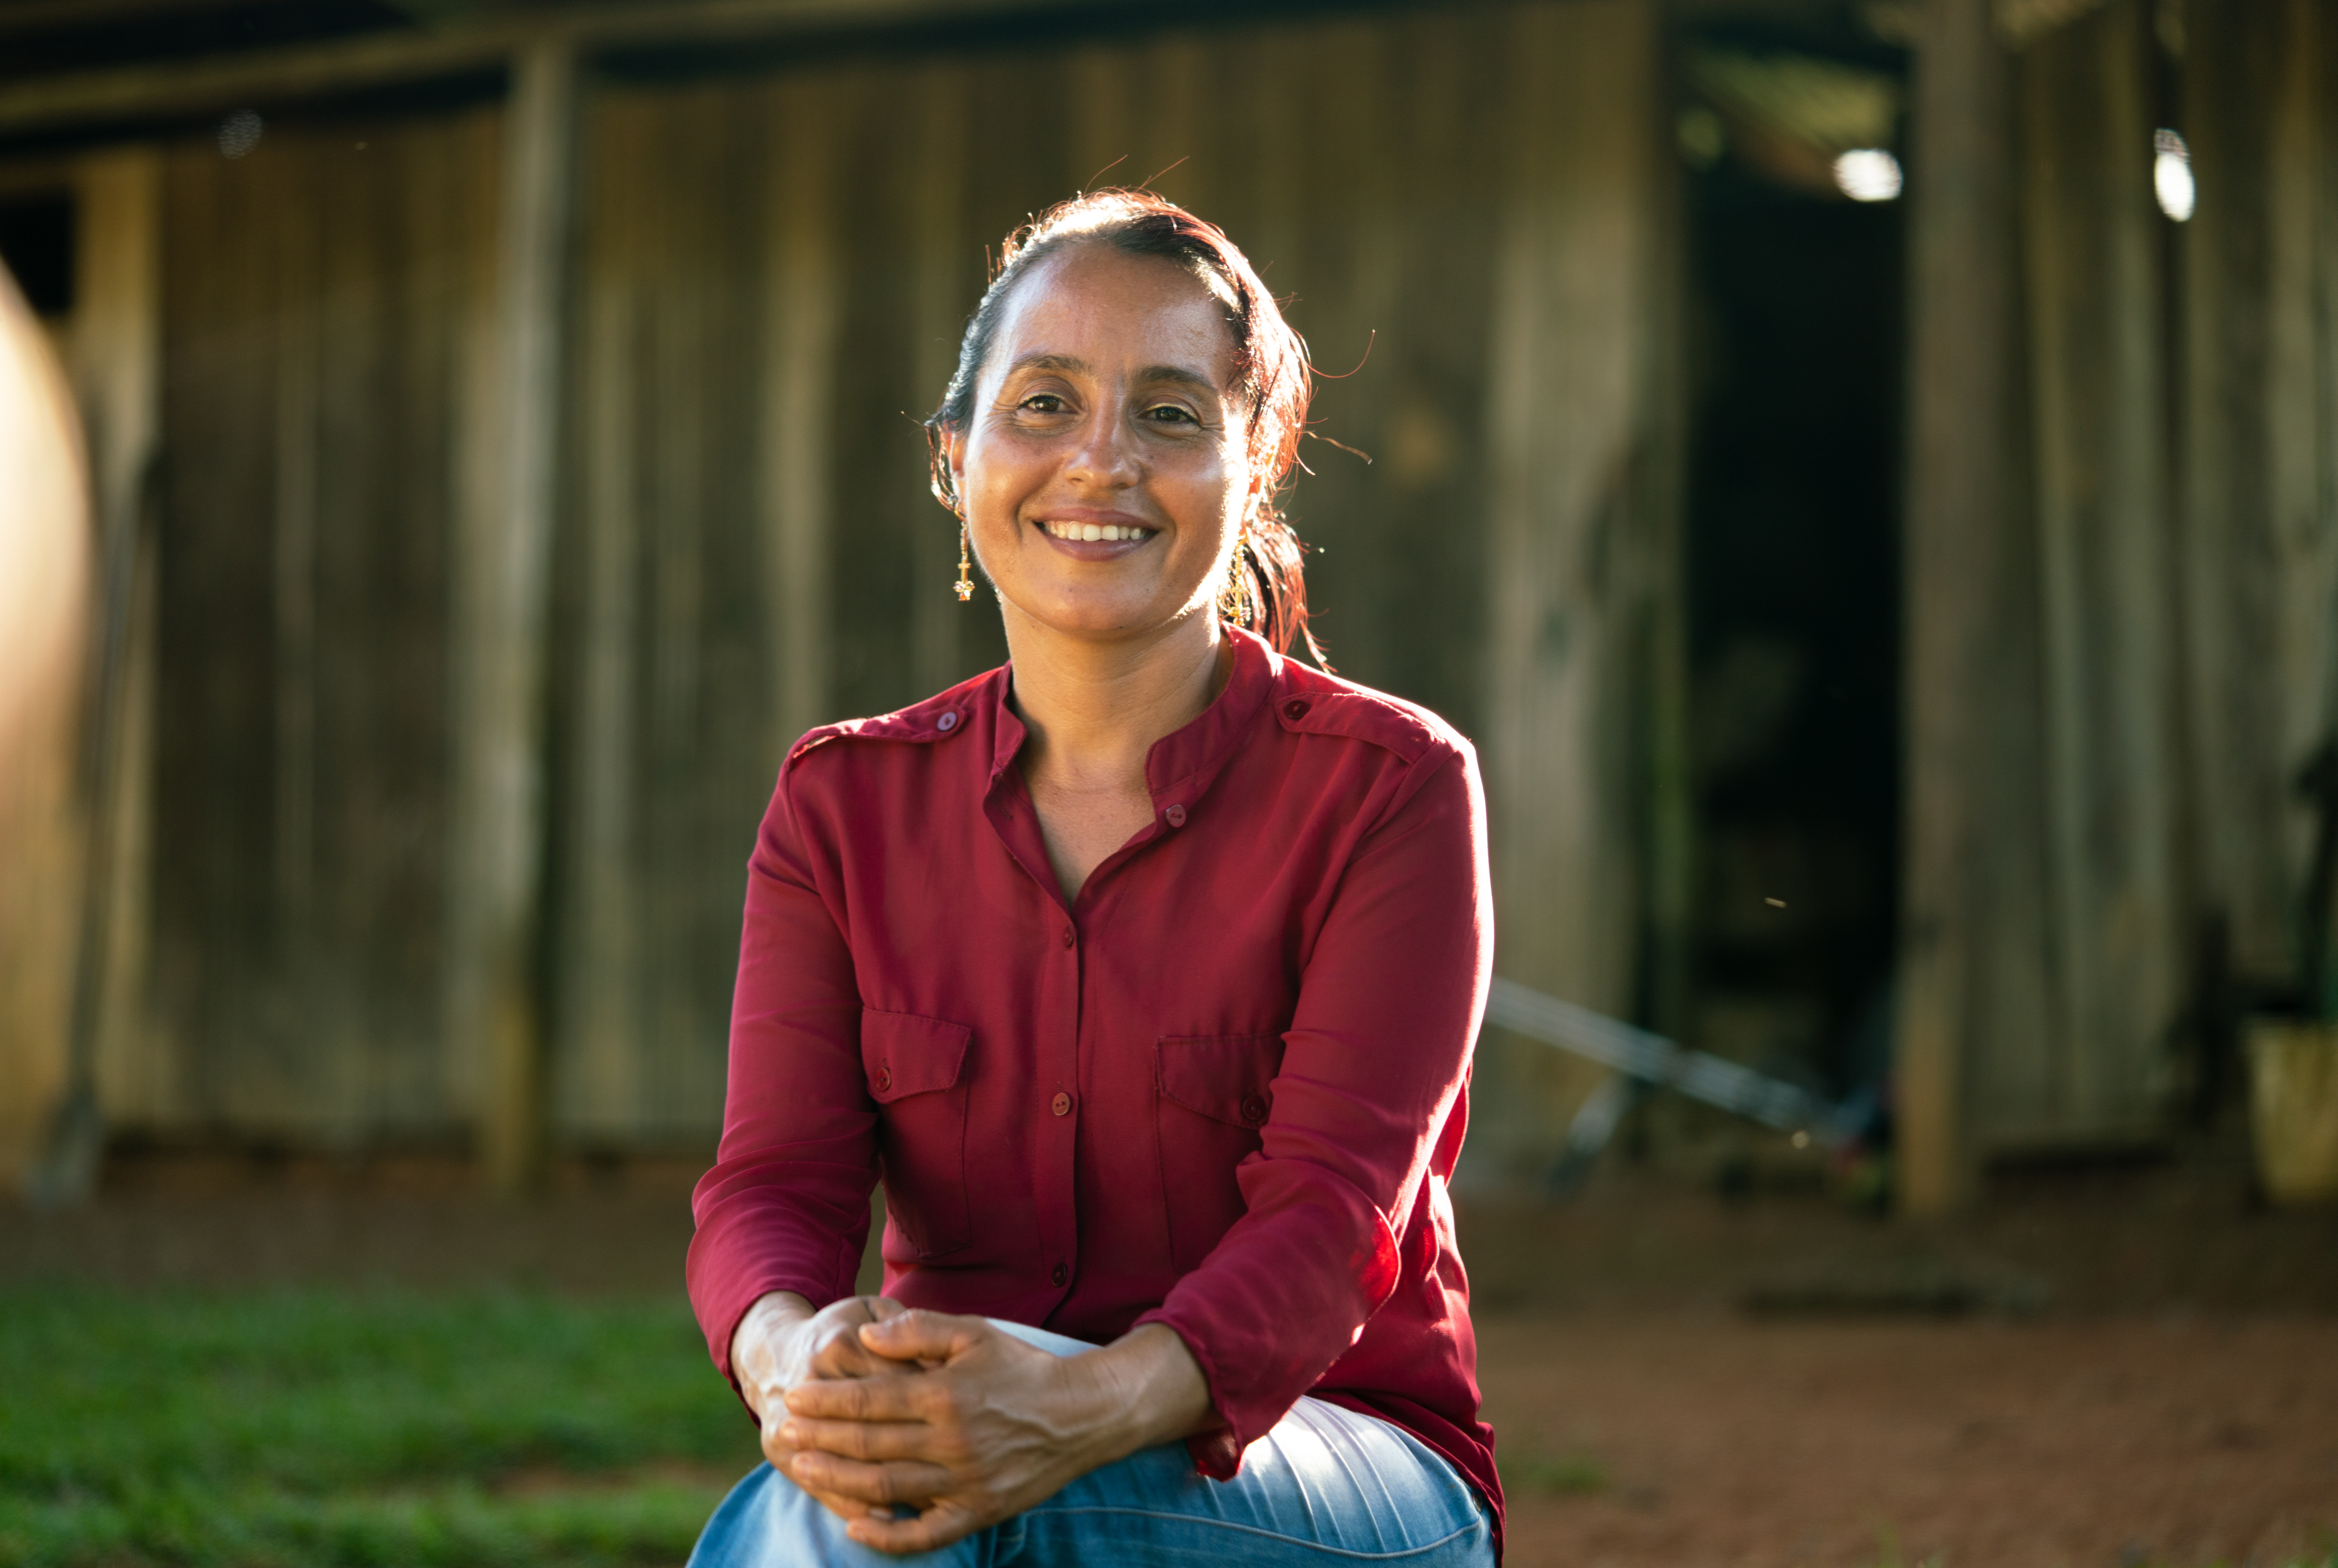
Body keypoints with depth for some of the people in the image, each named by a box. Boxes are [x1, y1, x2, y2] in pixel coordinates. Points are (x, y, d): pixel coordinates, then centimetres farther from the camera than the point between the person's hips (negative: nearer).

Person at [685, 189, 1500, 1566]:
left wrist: (1086, 1411, -38)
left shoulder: (1390, 790, -4)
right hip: (953, 1426, 3)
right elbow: (773, 1183, -6)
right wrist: (792, 1354, -32)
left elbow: (1329, 1217, -16)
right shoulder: (844, 803, 8)